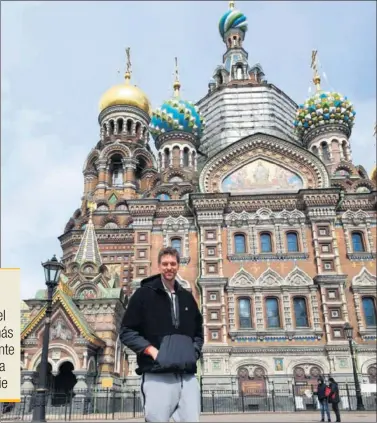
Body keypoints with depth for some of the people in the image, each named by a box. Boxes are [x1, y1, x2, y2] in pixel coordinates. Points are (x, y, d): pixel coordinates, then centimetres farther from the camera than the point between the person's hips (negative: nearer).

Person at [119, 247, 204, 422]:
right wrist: (151, 350, -10)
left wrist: (194, 351, 8)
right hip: (157, 374, -4)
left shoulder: (187, 297, 17)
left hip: (187, 375, 4)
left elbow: (198, 332, 26)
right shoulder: (144, 293, 3)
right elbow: (126, 331, 0)